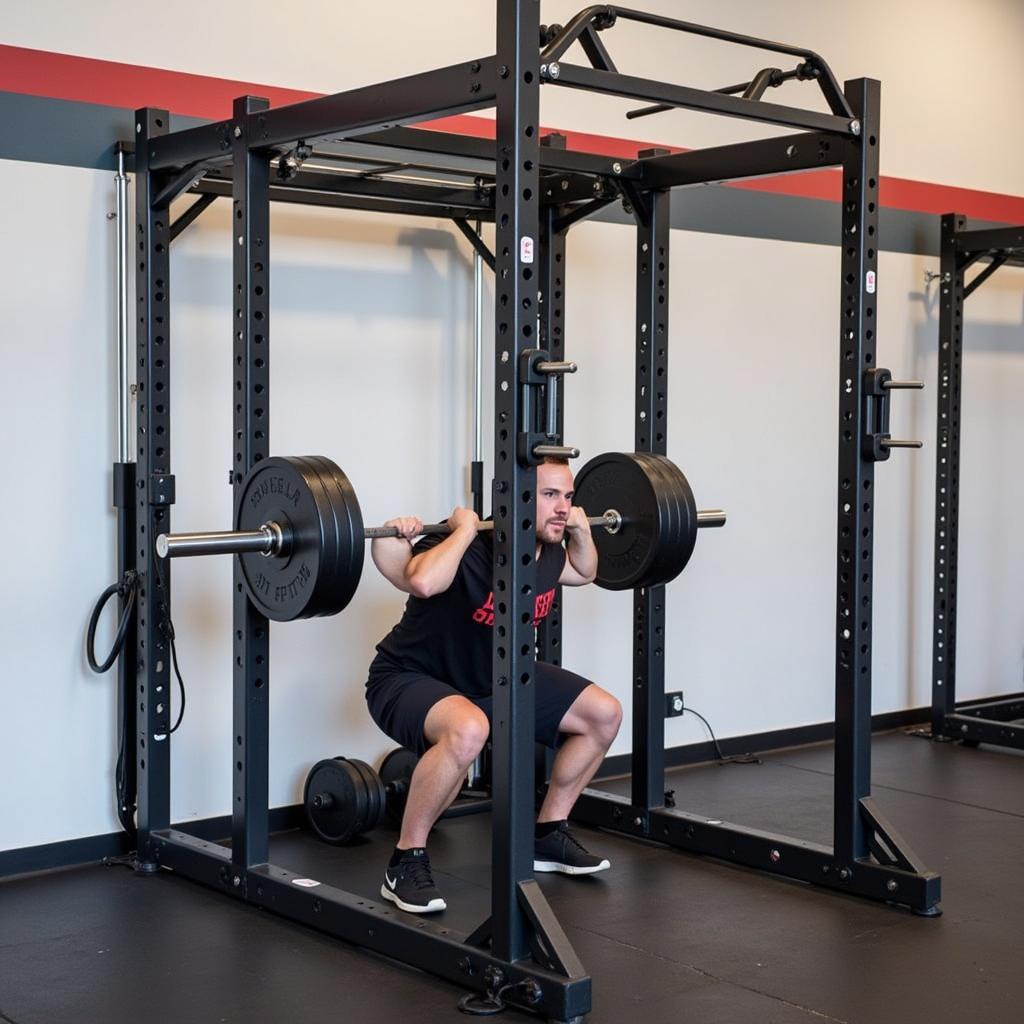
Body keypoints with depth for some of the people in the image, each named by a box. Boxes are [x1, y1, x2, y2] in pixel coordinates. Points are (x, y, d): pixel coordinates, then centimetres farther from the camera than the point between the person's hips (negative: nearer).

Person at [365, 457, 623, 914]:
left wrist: (581, 530, 2)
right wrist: (465, 528, -42)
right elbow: (424, 582, -54)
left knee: (604, 714, 3)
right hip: (409, 680, -8)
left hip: (492, 678, 8)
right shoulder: (472, 554, -31)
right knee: (467, 729, -42)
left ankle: (547, 834, 18)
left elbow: (584, 572, 19)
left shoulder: (549, 555, -7)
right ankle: (406, 862, -22)